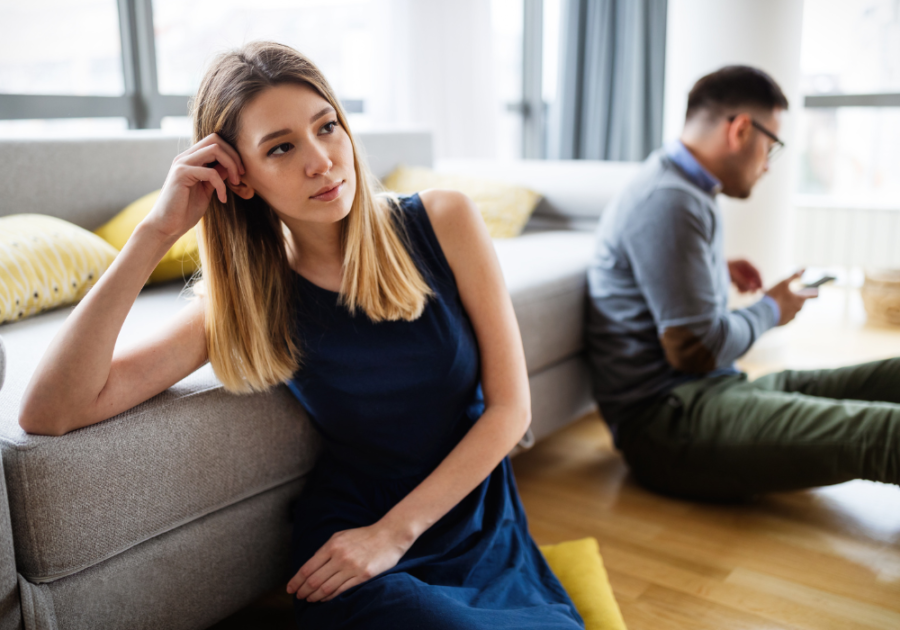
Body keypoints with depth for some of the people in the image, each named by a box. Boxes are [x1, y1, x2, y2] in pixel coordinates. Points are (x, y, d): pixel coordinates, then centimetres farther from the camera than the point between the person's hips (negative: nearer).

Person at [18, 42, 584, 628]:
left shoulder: (443, 221, -7)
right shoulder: (254, 300, -7)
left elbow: (511, 406, -6)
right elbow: (49, 413, -15)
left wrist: (393, 533, -11)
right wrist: (157, 232, -20)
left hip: (484, 527, 2)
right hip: (347, 552, -1)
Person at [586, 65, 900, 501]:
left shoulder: (677, 184, 16)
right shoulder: (669, 202, -18)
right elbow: (696, 350, -20)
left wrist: (719, 270, 23)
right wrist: (771, 310, -1)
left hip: (706, 392, 11)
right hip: (669, 418, -11)